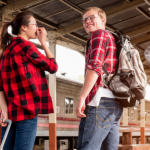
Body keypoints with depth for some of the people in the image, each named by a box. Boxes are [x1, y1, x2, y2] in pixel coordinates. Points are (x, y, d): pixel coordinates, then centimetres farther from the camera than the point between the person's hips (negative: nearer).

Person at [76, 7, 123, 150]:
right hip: (115, 103, 10)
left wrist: (82, 98, -16)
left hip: (102, 100, -10)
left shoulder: (99, 34, 1)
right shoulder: (112, 39, 28)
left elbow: (94, 67, -13)